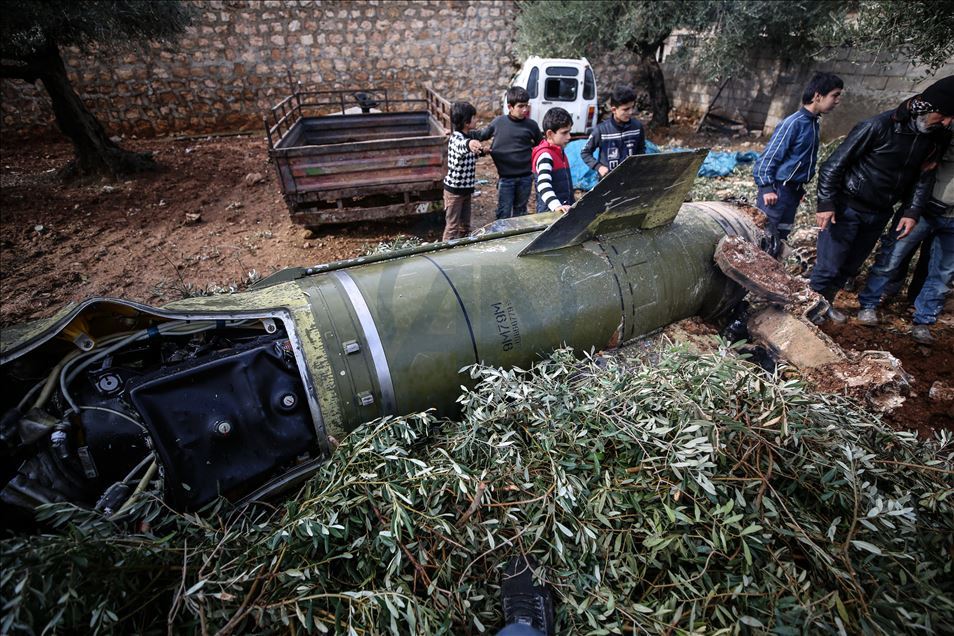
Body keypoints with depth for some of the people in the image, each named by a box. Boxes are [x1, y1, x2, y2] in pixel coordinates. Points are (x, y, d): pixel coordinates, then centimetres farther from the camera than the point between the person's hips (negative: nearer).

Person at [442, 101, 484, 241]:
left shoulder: (466, 137, 9)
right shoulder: (456, 138, -20)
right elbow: (461, 146, -48)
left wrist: (481, 151, 16)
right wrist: (469, 144, -67)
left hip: (465, 189, 9)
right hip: (454, 189, -9)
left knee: (465, 226, 16)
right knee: (452, 227, -1)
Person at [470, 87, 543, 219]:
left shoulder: (531, 125, 0)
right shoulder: (498, 122, -3)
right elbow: (482, 134, 13)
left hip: (525, 177, 2)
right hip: (505, 177, -1)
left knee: (520, 211, 16)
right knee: (504, 213, 2)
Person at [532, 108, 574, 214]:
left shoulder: (559, 152, 14)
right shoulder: (545, 155, -17)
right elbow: (543, 185, -32)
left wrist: (571, 204, 27)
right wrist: (556, 206, -46)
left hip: (564, 210, 10)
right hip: (550, 211, -10)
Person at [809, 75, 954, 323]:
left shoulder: (932, 138, 4)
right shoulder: (878, 126, -16)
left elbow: (924, 177, 12)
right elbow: (834, 164, -14)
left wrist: (912, 212, 0)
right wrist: (826, 203, -20)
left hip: (879, 215, 7)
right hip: (847, 209, -6)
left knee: (849, 267, 13)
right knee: (829, 267, -7)